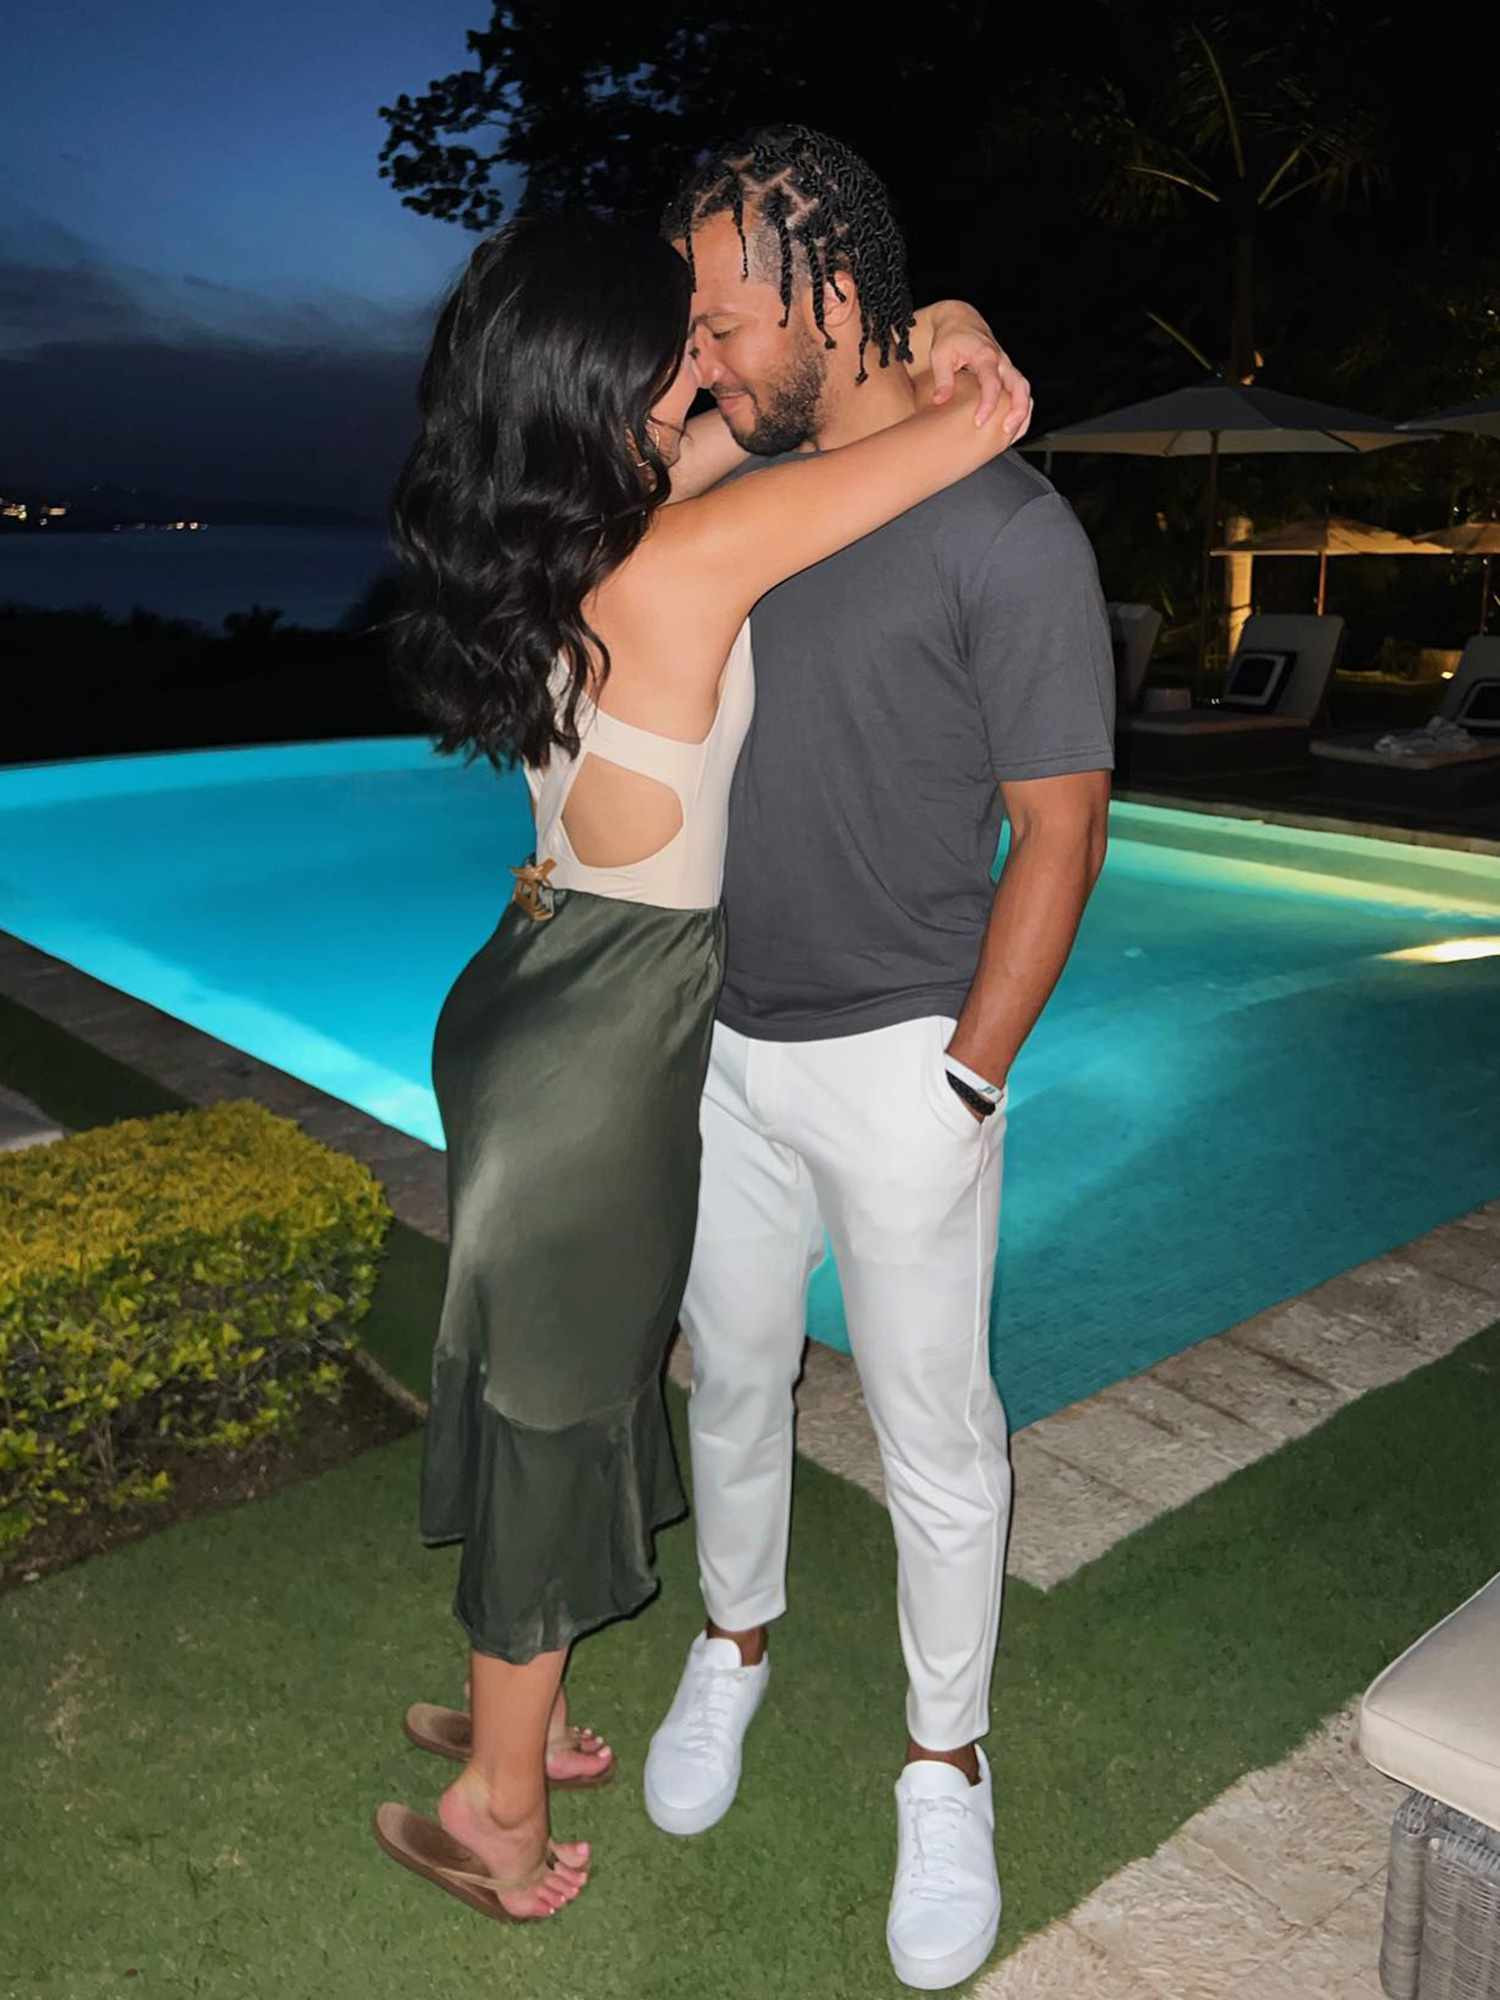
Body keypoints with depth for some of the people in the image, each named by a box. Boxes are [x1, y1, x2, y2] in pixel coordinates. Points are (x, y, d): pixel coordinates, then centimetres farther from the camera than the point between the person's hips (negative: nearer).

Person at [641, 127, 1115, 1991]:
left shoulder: (1008, 535, -14)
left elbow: (1059, 826, -13)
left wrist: (965, 1080, -13)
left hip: (895, 1061, -6)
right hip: (722, 1040, 6)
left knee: (935, 1436, 8)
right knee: (728, 1375, 20)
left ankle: (945, 1767, 30)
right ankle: (734, 1645, 45)